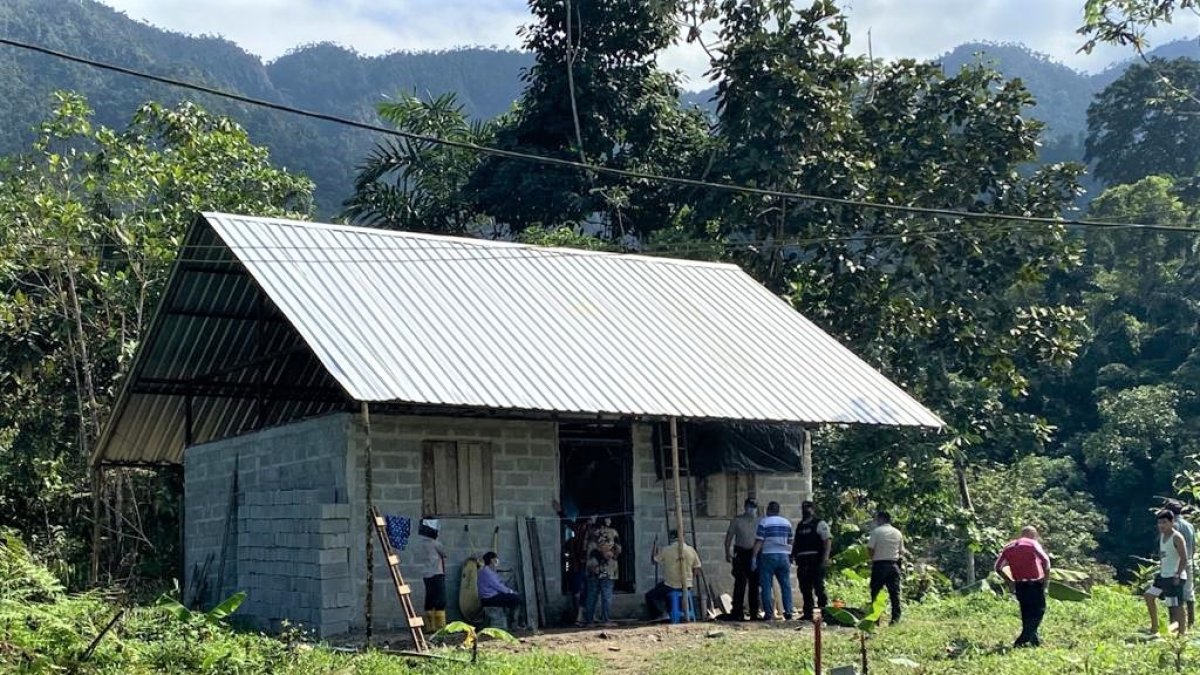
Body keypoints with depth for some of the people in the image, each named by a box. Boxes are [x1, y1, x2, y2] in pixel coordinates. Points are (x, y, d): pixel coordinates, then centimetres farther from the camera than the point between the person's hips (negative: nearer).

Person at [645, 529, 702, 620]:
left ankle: (662, 613, -6)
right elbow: (697, 571, 2)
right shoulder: (691, 550, -2)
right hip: (687, 585, 5)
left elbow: (654, 561, 5)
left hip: (670, 586, -5)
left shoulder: (666, 550, -10)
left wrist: (653, 552, 24)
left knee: (649, 596, 12)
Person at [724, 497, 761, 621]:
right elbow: (729, 537, 5)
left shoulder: (758, 521, 10)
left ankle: (754, 613, 11)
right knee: (740, 583, -10)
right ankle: (738, 612, -8)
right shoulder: (737, 520, 3)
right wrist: (727, 553, -5)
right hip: (740, 554, -3)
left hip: (754, 554, 3)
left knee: (754, 583, 4)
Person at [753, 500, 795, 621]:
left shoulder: (764, 522, -4)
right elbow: (790, 542, 15)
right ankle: (788, 612, 1)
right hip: (783, 556, 4)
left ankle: (769, 614, -4)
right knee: (786, 585, 7)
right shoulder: (787, 522, 12)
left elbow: (759, 542, -10)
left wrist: (754, 557, -8)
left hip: (768, 556, -4)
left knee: (766, 586, 0)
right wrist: (790, 558, 23)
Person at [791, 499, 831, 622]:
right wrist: (792, 555, 12)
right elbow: (796, 543, 25)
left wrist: (825, 558, -18)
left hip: (816, 562, -7)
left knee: (819, 588, -8)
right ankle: (807, 613, 12)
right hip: (803, 562, 7)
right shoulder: (800, 525, 20)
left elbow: (828, 540, -8)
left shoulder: (820, 524, 0)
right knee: (805, 590, 8)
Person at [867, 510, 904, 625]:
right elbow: (902, 551, 9)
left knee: (875, 593, 3)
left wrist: (873, 559, 7)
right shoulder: (898, 533, 8)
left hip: (879, 565, -4)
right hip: (894, 565, 4)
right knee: (895, 593, 6)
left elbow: (870, 549, -11)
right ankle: (896, 619, 4)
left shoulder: (876, 531, -7)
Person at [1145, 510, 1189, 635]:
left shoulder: (1177, 538, -15)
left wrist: (1177, 575, -21)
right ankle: (1154, 627, 18)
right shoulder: (1162, 536, 10)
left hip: (1174, 577, -9)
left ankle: (1182, 633, 1)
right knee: (1149, 595, 11)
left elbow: (1184, 559, -18)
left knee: (1176, 606, -6)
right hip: (1163, 575, 9)